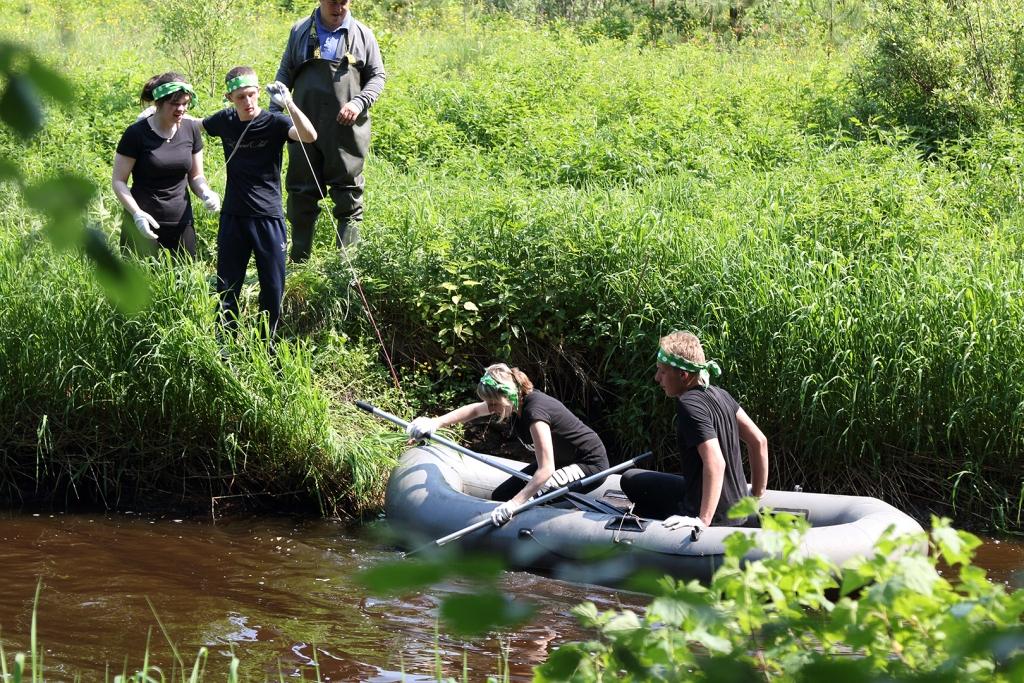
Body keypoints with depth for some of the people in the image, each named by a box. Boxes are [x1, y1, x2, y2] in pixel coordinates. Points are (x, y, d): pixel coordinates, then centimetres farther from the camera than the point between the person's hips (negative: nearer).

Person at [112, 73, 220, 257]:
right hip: (143, 227, -4)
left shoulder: (191, 130, 4)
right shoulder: (136, 134, -8)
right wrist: (137, 213, -19)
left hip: (181, 225, 4)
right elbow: (118, 181, -5)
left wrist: (206, 193, -9)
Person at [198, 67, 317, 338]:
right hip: (233, 217, 3)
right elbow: (195, 125, 23)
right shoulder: (225, 121, 1)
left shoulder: (274, 122, -11)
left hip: (268, 217, -3)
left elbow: (309, 136, -30)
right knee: (226, 288, 8)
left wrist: (288, 104, -41)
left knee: (273, 289, 4)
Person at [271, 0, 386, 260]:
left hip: (347, 129, -1)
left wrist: (359, 103, -8)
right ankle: (299, 261, 14)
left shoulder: (362, 35, 6)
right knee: (301, 192, 5)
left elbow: (377, 76, 9)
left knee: (348, 192, 0)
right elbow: (285, 72, 13)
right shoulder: (301, 32, 9)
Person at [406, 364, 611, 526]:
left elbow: (546, 469, -39)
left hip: (590, 464, -9)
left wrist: (515, 503, -44)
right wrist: (435, 423, 1)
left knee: (534, 496, -30)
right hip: (560, 460, 9)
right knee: (500, 496, 4)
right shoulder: (516, 401, -8)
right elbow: (474, 410, 11)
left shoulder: (535, 410, -34)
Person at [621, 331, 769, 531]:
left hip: (716, 520, -9)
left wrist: (703, 520, -33)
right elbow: (759, 441, 8)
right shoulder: (719, 395, 4)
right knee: (631, 479, 25)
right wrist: (757, 495, 17)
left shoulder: (689, 404, -22)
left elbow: (715, 462, -32)